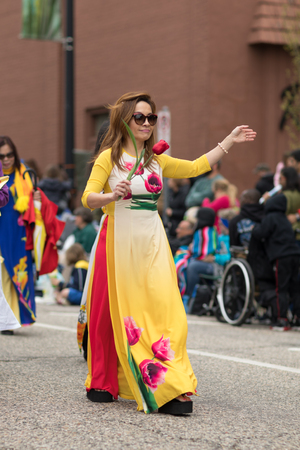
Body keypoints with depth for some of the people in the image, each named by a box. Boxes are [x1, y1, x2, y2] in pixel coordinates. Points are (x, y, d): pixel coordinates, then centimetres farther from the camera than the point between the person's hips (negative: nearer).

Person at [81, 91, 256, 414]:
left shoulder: (157, 160, 15)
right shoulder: (109, 157, 1)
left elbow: (196, 167, 25)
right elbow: (88, 198, -7)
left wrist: (229, 141, 24)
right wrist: (113, 196, -27)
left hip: (152, 242, 3)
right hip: (119, 239, -3)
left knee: (164, 310, -9)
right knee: (112, 312, 2)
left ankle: (173, 390, -15)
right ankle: (102, 384, 18)